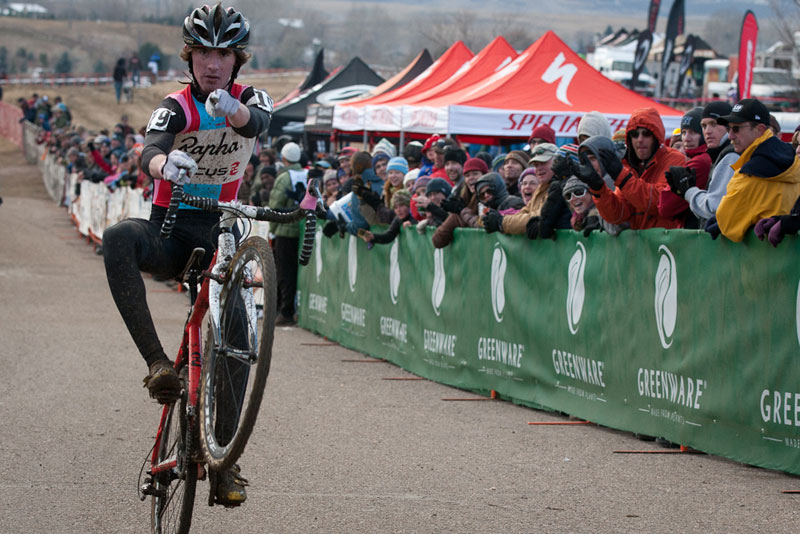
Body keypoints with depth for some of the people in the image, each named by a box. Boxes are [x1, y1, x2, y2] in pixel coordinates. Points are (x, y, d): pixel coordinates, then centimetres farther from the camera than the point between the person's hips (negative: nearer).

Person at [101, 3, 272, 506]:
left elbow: (256, 122, -28)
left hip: (219, 230, 1)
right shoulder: (176, 106, -7)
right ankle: (157, 362, -37)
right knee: (118, 239, -35)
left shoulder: (251, 98, -2)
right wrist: (164, 165, -55)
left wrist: (230, 109, -54)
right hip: (169, 227, -1)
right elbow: (150, 151, -28)